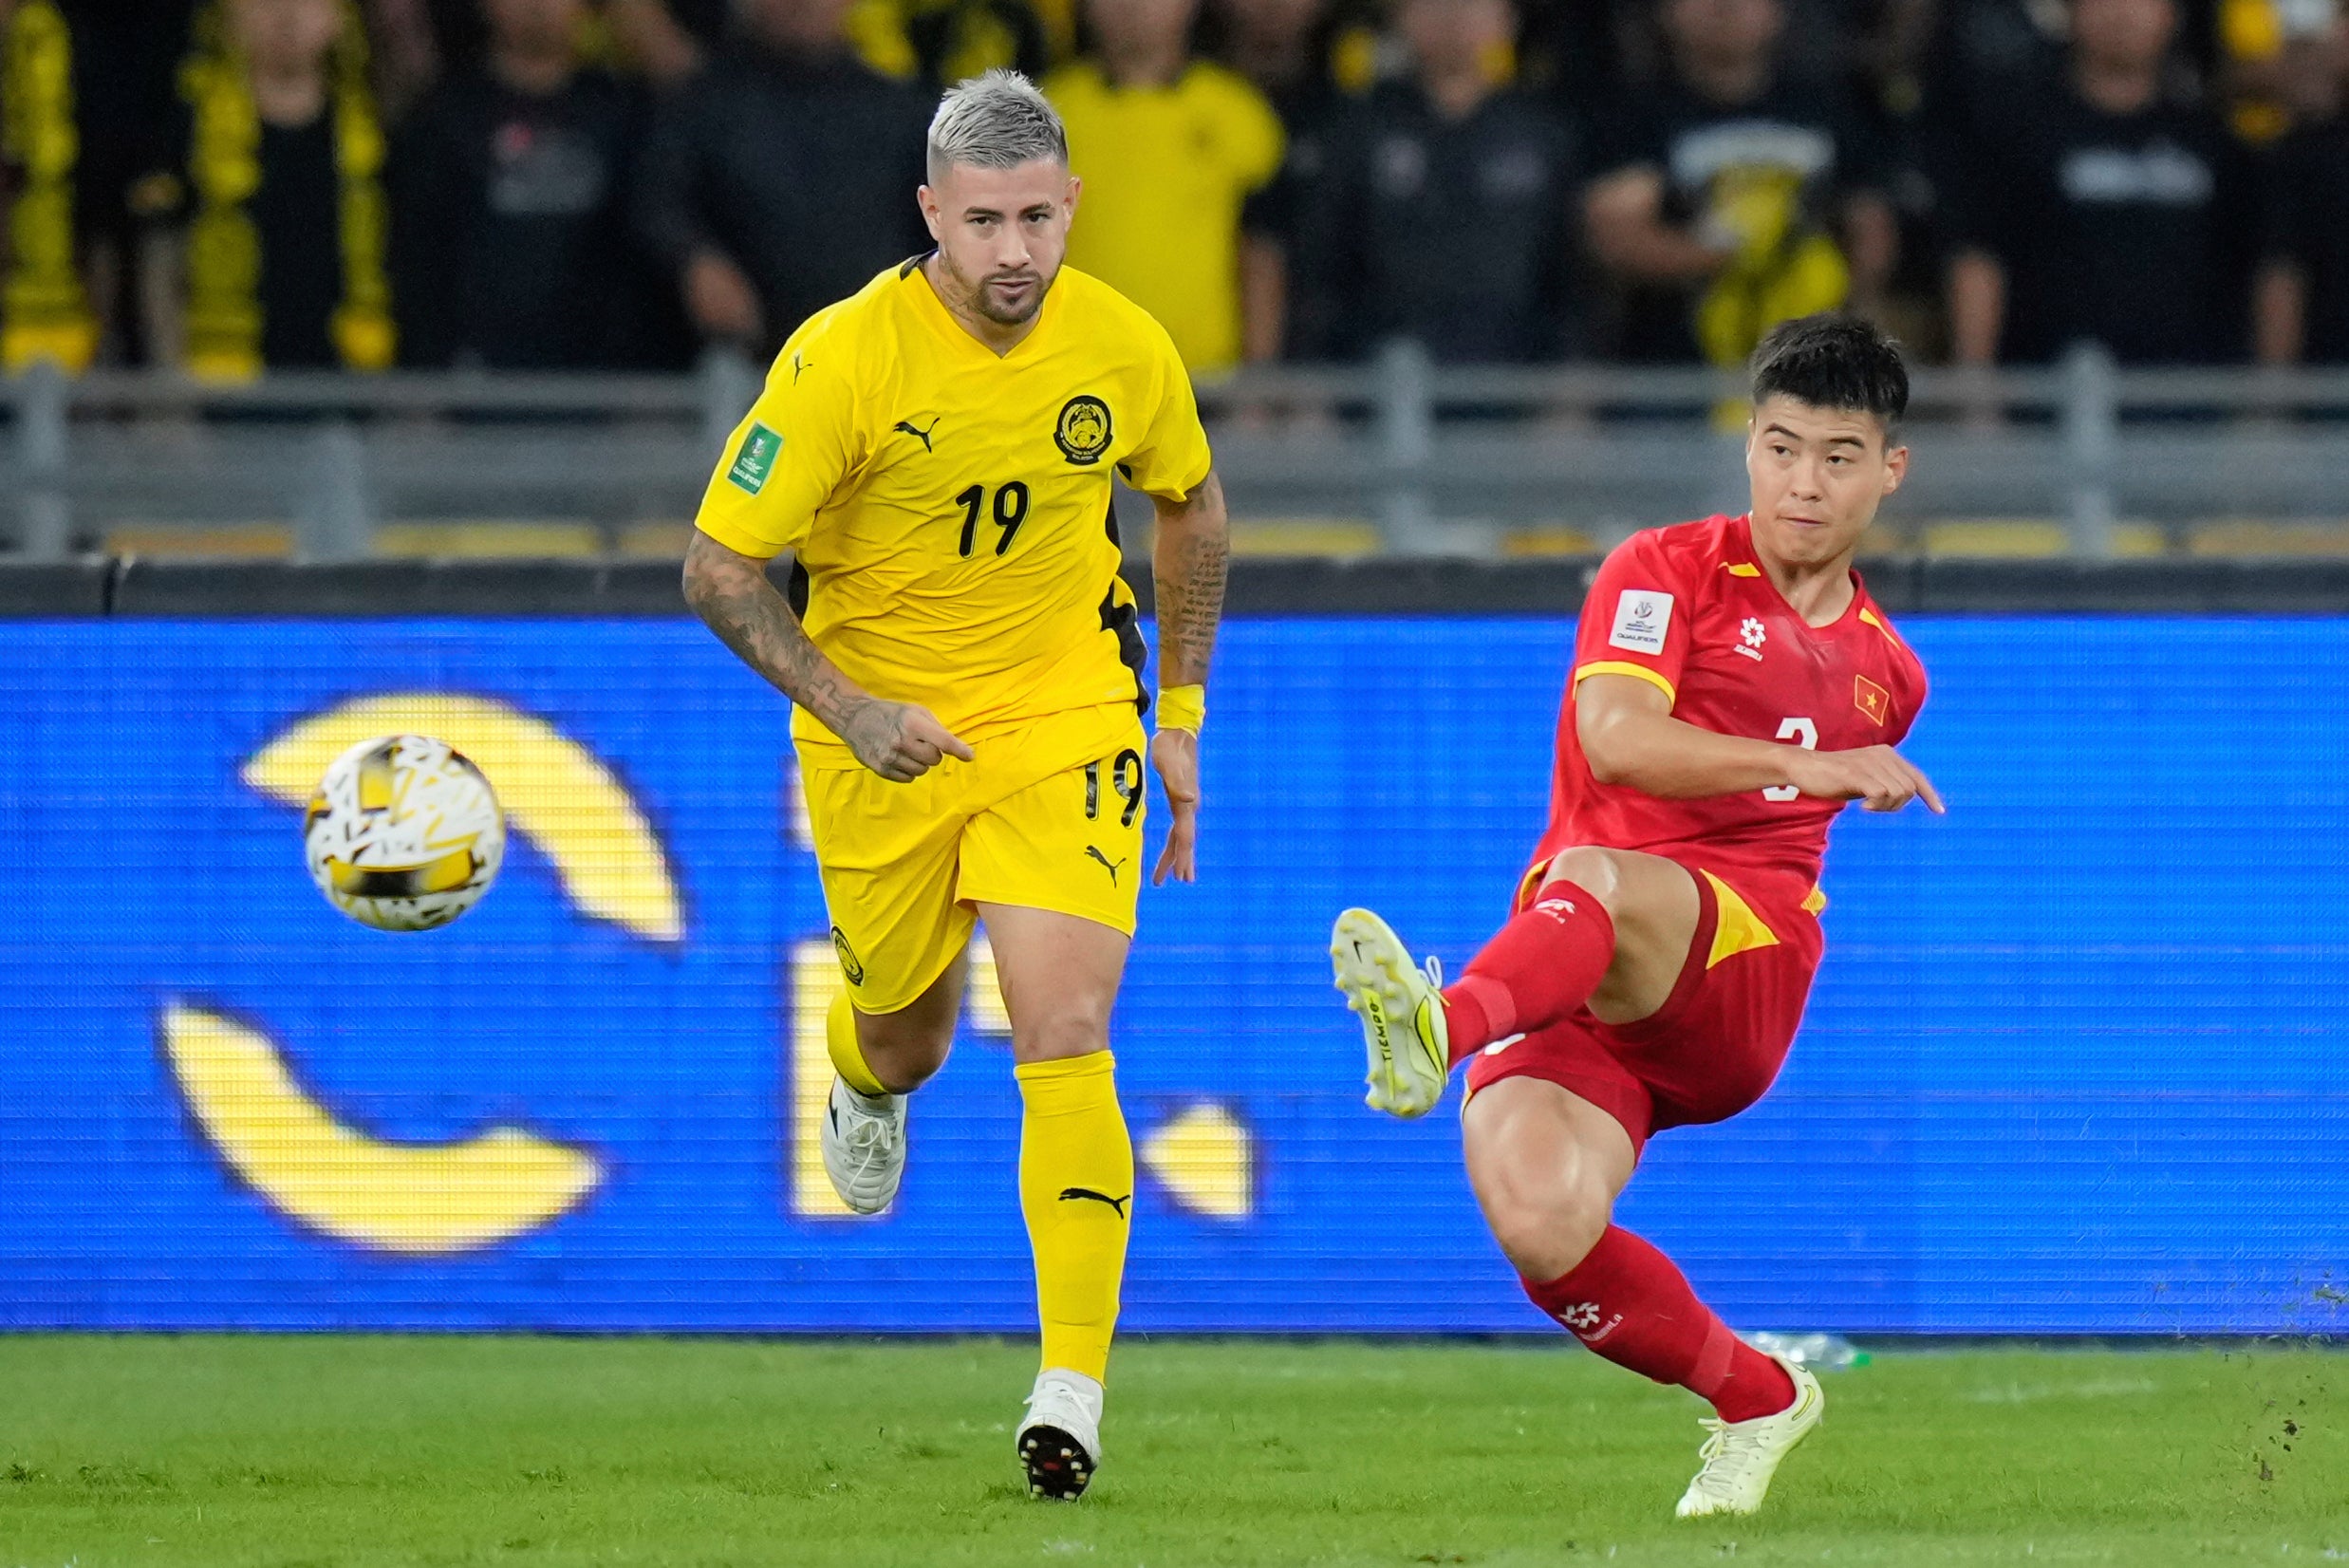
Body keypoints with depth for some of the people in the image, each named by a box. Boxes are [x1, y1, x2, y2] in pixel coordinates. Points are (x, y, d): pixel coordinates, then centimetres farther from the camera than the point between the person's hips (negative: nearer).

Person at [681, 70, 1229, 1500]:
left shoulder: (1124, 349, -11)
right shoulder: (845, 359, -21)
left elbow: (1193, 506, 11)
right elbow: (720, 567, -15)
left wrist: (1183, 712, 10)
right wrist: (849, 711, -24)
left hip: (1064, 720, 0)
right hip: (885, 726, 0)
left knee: (1066, 1037, -16)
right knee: (906, 1040, 17)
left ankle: (1073, 1384, -14)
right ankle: (869, 1092, 58)